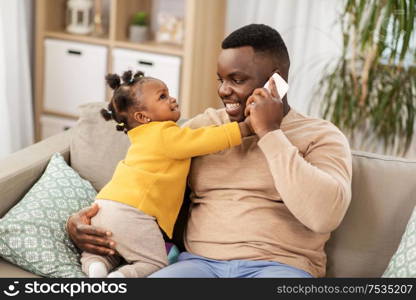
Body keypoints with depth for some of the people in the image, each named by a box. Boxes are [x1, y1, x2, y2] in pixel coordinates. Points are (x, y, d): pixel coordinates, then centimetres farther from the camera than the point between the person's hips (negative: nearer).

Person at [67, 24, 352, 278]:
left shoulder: (320, 136, 4)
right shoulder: (203, 126, 16)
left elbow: (325, 215, -14)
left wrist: (270, 133, -10)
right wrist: (83, 218, 0)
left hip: (279, 267, -2)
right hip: (199, 261, 2)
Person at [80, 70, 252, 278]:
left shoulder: (143, 138, 23)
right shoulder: (166, 135, -5)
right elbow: (208, 140, -10)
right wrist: (246, 128, -8)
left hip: (104, 204, 8)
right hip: (131, 212, -8)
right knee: (155, 264, 3)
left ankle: (96, 266, -3)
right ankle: (120, 276, -19)